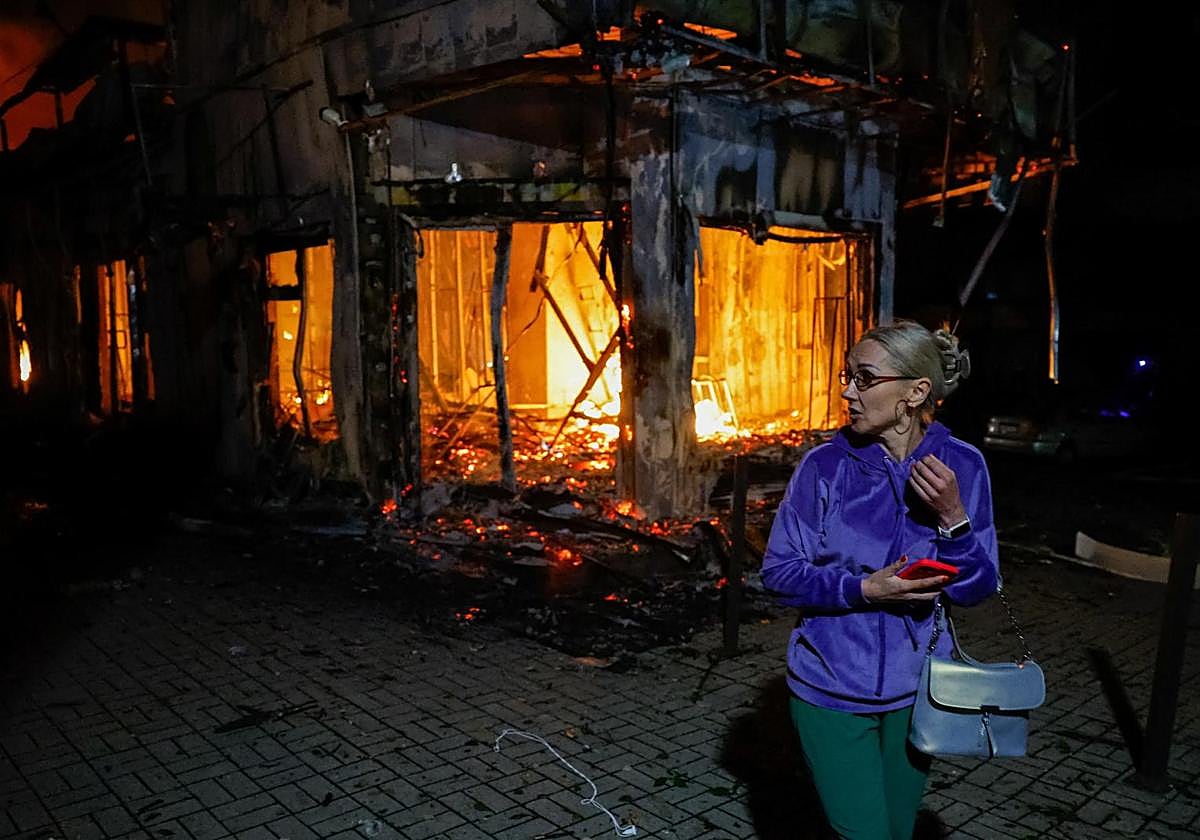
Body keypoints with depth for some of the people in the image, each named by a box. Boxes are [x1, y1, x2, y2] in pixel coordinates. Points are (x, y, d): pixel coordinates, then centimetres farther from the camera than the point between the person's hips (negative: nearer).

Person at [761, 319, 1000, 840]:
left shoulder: (960, 466, -7)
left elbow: (976, 590, -6)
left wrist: (953, 517, -23)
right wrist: (864, 588, -23)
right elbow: (779, 572, -10)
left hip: (914, 691, 3)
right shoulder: (825, 464, -12)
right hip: (831, 690, -2)